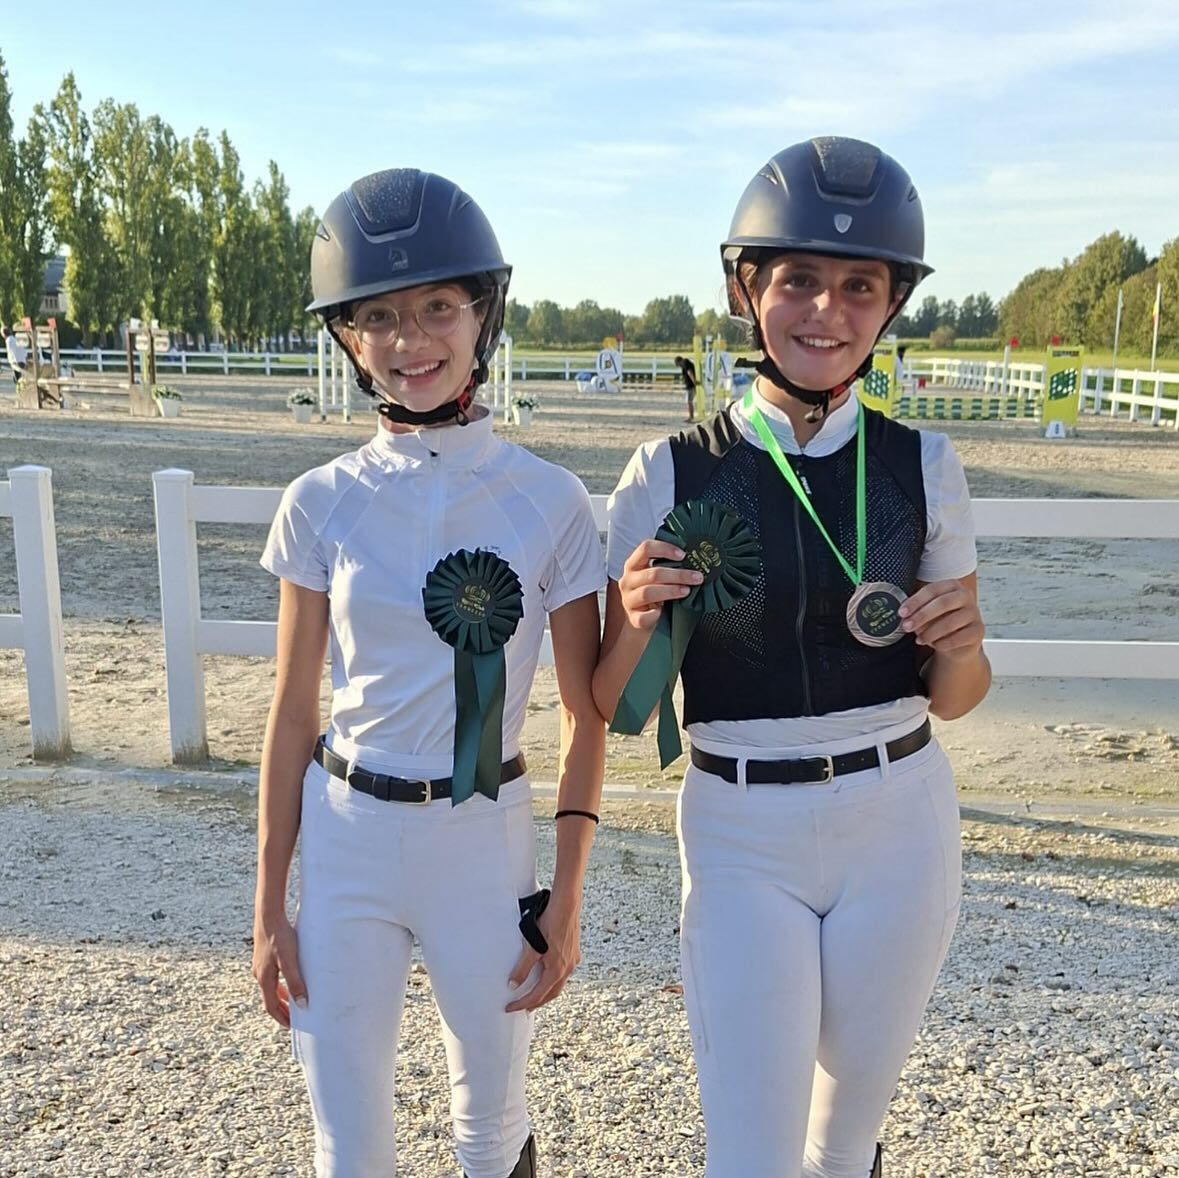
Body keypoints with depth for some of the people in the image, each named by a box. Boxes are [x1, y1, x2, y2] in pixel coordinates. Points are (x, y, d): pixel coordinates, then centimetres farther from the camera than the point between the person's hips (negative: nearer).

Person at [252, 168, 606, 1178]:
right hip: (346, 838, 1)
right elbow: (293, 716, 0)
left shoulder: (550, 502, -8)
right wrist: (269, 906, 3)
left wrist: (568, 899, -4)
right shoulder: (323, 505, -5)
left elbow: (586, 717, -3)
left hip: (485, 838, -1)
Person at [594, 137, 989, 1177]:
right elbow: (618, 712, -4)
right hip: (742, 836, -2)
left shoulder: (923, 467, -4)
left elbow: (955, 697, 5)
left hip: (900, 825, 2)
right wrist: (635, 623, -24)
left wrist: (959, 644, -17)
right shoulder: (669, 477, -9)